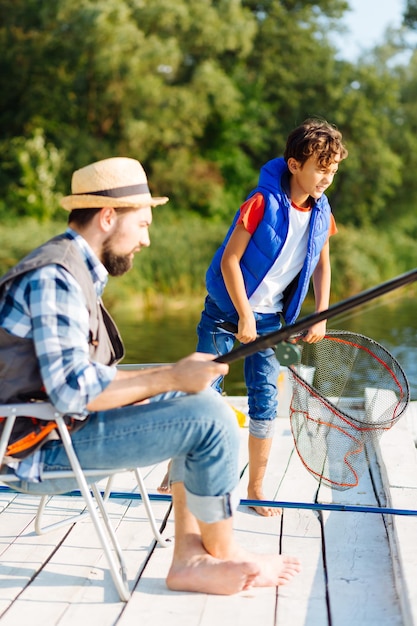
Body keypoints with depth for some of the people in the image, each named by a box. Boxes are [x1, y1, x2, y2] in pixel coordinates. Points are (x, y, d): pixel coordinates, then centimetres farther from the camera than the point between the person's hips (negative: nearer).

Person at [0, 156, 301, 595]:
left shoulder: (77, 270, 14)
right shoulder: (55, 278, -19)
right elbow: (73, 391, -27)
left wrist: (174, 375, 1)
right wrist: (171, 378, -19)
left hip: (62, 424, 10)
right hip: (44, 449, -10)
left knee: (197, 403, 11)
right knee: (210, 418, -16)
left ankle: (190, 557, 7)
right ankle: (223, 554, 5)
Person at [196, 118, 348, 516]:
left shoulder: (321, 213, -3)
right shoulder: (263, 202, -20)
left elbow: (322, 265, 11)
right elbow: (229, 259, -18)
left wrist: (321, 315, 1)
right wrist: (245, 316, -18)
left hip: (269, 318, 5)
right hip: (227, 311, -4)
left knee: (265, 401, 5)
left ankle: (256, 488, 17)